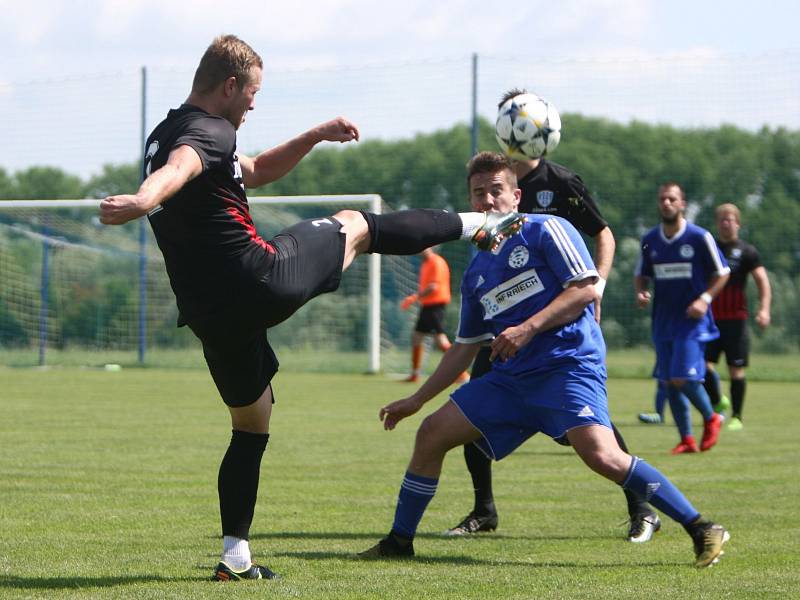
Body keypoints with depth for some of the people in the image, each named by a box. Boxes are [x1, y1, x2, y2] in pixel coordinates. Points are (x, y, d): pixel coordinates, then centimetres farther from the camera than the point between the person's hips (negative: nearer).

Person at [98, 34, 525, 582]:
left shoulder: (165, 134, 20)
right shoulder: (209, 131, -12)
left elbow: (255, 171, 34)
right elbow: (180, 166, -37)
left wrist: (316, 136, 31)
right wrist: (144, 199, -58)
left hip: (209, 313, 9)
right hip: (259, 280, -8)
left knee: (251, 427, 19)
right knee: (355, 227, 16)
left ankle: (235, 556, 13)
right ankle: (480, 227, 32)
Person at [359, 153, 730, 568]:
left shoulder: (544, 230, 0)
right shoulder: (476, 272, 20)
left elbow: (585, 288, -10)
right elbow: (465, 347, 26)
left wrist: (529, 328, -19)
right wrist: (416, 400, 25)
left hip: (569, 364, -8)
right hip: (511, 377, 8)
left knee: (601, 456, -27)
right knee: (432, 432, 1)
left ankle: (702, 530, -21)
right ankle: (399, 541, 14)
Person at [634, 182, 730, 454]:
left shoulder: (699, 237, -7)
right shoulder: (650, 240, 5)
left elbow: (722, 273, 0)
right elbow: (641, 275, 17)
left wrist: (705, 299, -13)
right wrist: (640, 292, -4)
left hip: (691, 319, -5)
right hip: (663, 321, 5)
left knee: (683, 378, -14)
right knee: (670, 382, 3)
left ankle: (710, 418, 13)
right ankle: (687, 440, 13)